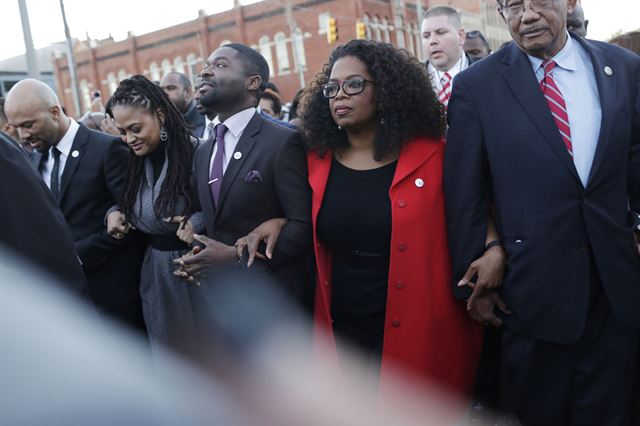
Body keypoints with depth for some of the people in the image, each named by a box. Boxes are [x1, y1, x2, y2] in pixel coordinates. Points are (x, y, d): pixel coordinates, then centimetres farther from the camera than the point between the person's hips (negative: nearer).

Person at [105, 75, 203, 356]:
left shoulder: (195, 152, -16)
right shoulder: (136, 159, 3)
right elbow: (127, 204, 17)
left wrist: (199, 222, -28)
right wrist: (114, 213, -4)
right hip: (154, 269, 6)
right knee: (166, 349, 17)